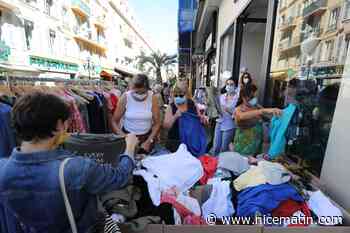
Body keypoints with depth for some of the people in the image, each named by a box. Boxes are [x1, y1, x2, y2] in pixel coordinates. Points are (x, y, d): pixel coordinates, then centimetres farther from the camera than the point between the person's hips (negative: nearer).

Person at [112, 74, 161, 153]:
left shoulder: (153, 98, -12)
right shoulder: (125, 97, -13)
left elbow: (157, 123, -9)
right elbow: (114, 122, -8)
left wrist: (149, 141, -16)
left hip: (147, 136, 0)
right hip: (128, 135, 0)